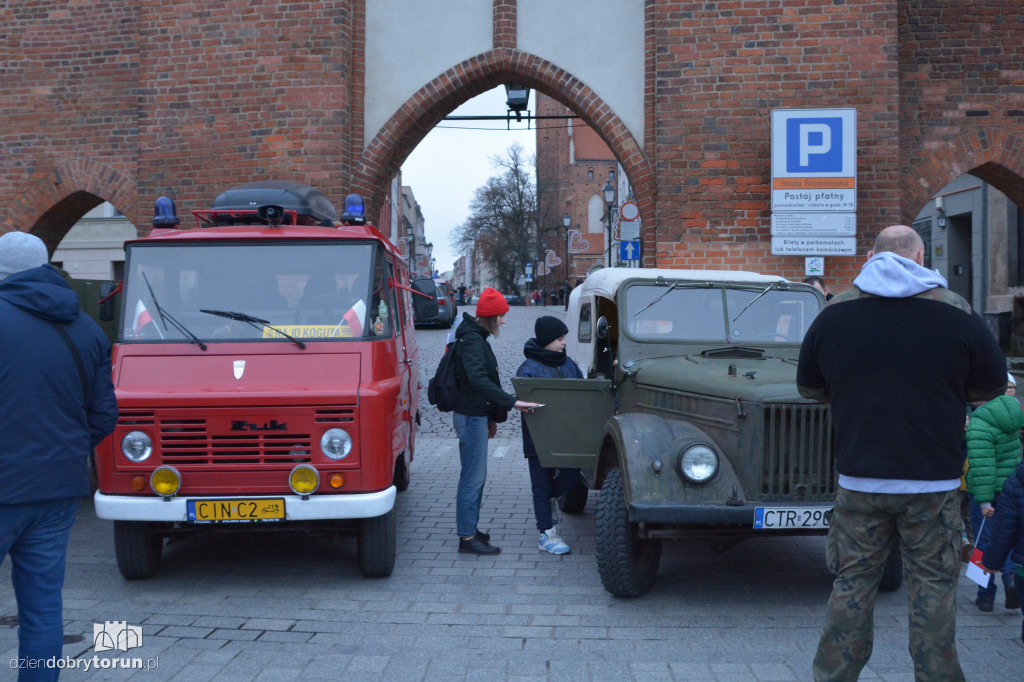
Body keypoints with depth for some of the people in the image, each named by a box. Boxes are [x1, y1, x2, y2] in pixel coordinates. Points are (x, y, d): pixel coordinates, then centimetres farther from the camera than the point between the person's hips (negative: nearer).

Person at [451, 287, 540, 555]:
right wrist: (512, 402, -35)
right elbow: (478, 380, -32)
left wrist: (491, 416, 23)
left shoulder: (476, 338, 14)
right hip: (471, 417, -10)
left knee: (476, 476, 17)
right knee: (473, 478, -5)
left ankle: (470, 529, 26)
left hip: (475, 415, 10)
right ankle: (467, 538, 1)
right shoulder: (472, 341, -19)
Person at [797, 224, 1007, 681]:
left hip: (858, 480, 2)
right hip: (933, 481, -1)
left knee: (851, 584, 10)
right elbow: (992, 386, 7)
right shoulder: (954, 313, -5)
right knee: (933, 586, 8)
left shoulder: (834, 314, 1)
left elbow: (809, 388, 12)